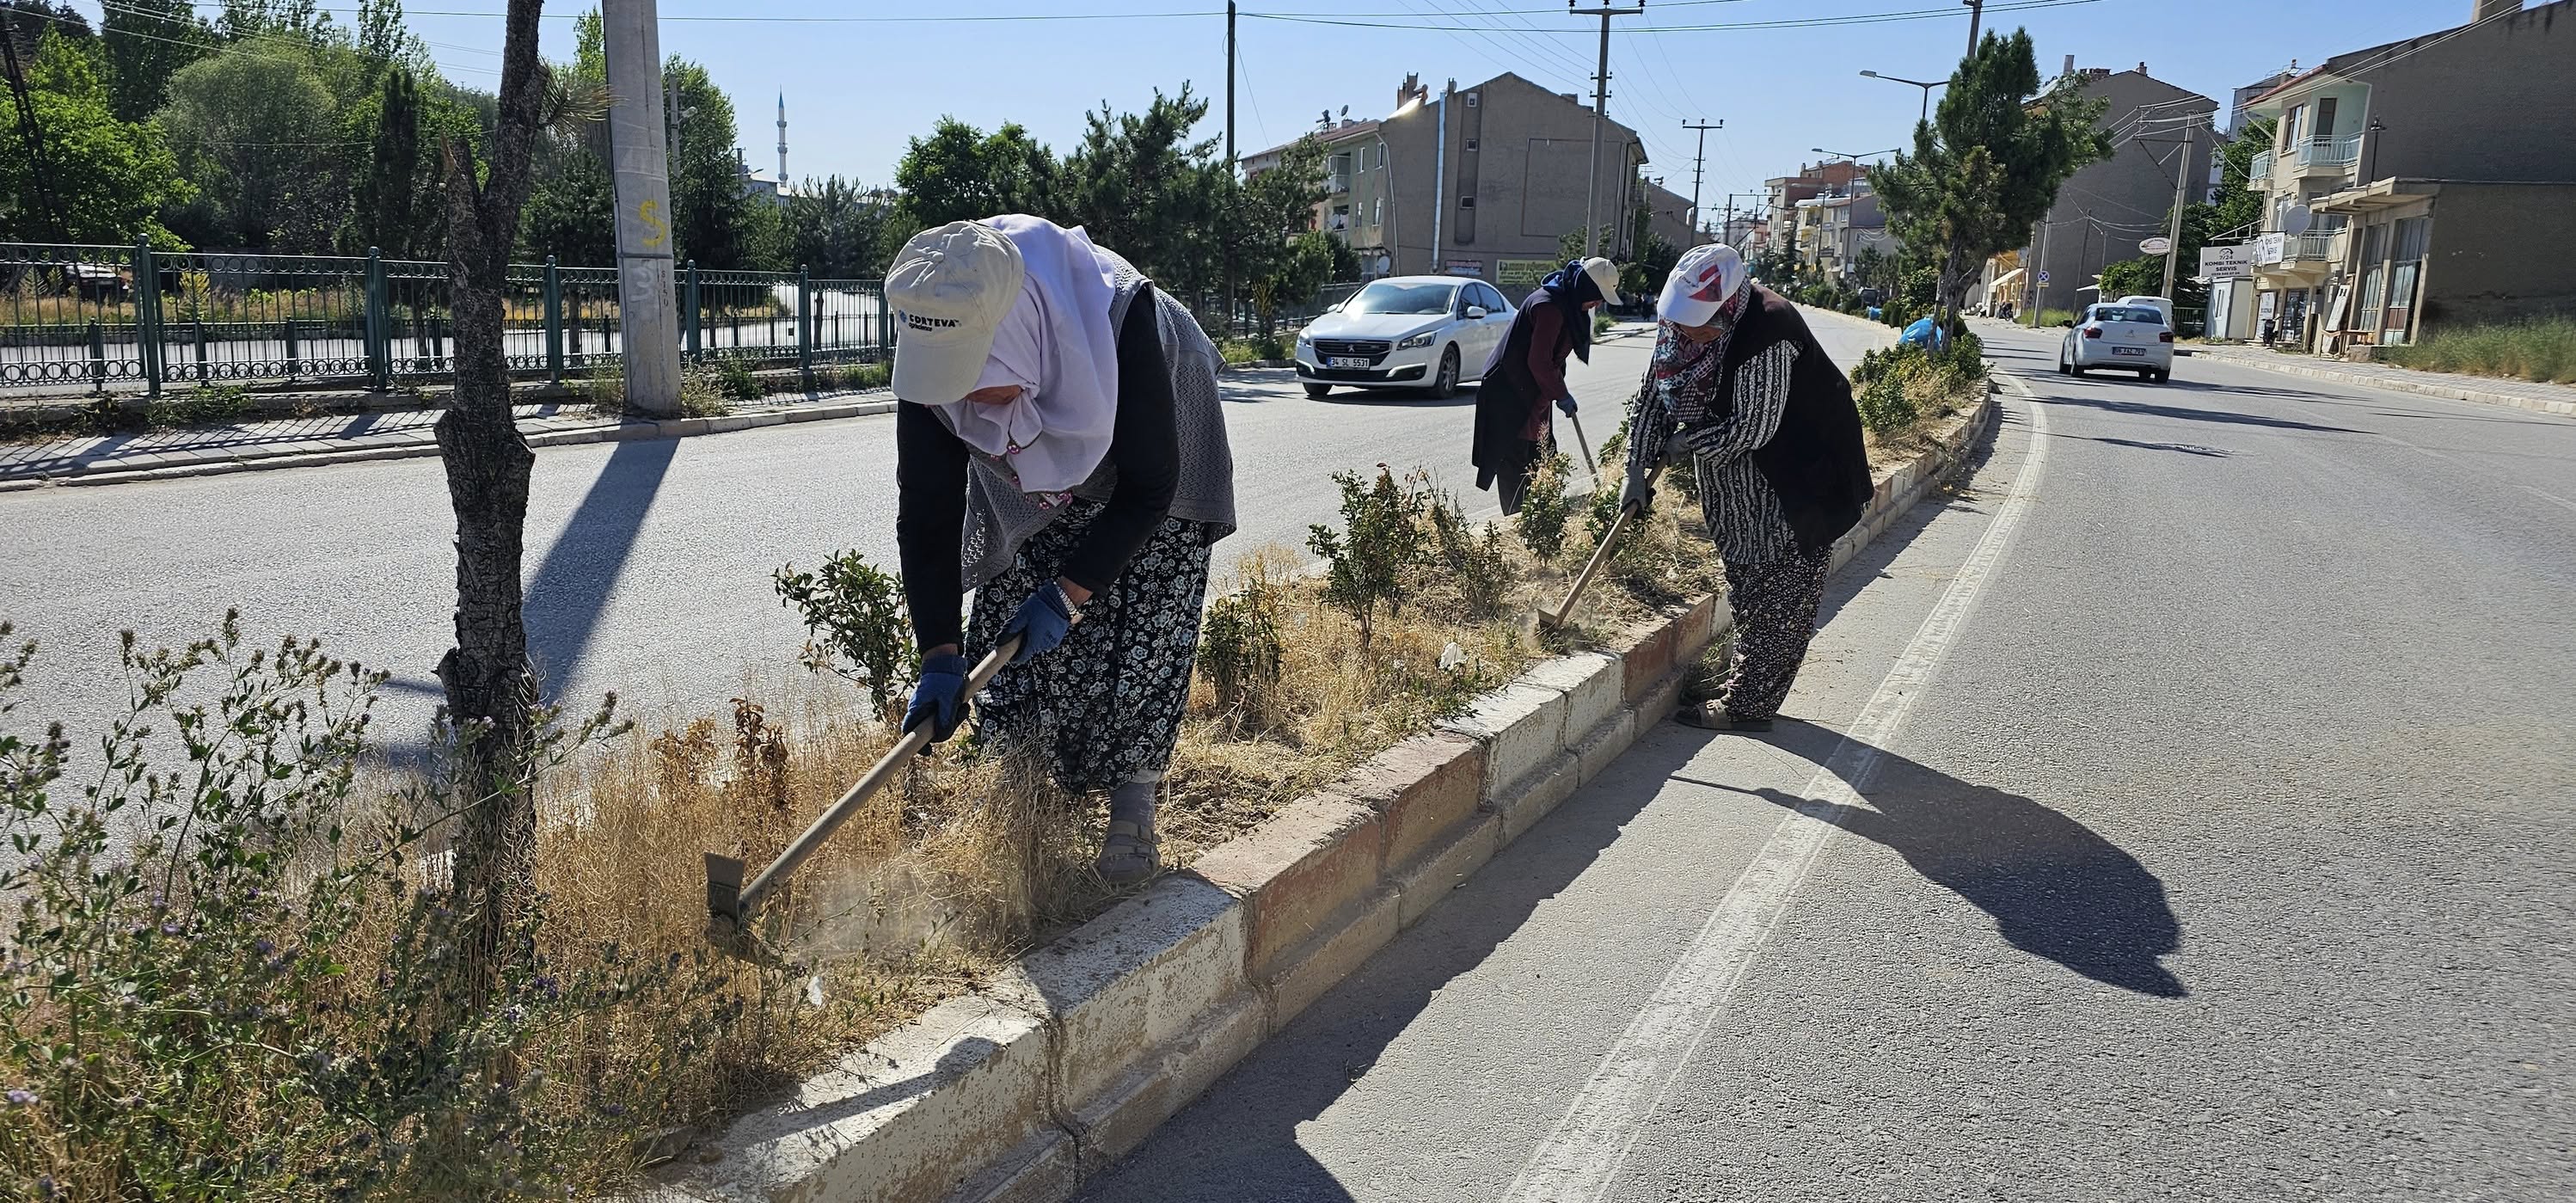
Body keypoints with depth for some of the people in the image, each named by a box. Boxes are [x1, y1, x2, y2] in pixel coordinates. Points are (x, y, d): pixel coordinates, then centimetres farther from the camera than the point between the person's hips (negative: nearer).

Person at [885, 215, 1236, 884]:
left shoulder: (1124, 321, -43)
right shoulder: (936, 354, -32)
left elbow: (1150, 488, -30)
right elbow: (926, 515, -22)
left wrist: (1068, 593, -31)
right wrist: (940, 655, -28)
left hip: (1148, 477, -3)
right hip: (1031, 491, 3)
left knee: (1142, 642, -12)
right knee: (1011, 650, 0)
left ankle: (1131, 809, 3)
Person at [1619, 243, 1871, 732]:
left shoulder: (1769, 335, -31)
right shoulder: (1679, 322, -7)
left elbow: (1750, 430, -30)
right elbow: (1651, 398, 2)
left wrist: (1686, 445, -16)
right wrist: (1637, 470, -3)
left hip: (1797, 481, -9)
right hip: (1738, 489, 9)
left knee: (1778, 596, -1)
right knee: (1745, 587, 17)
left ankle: (1747, 706, 5)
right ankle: (1749, 689, 30)